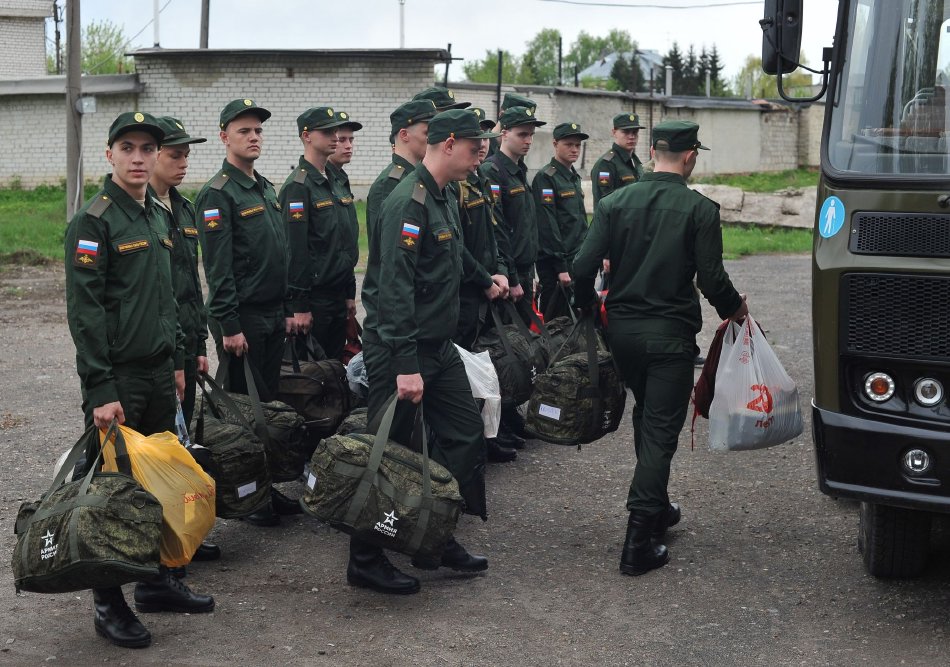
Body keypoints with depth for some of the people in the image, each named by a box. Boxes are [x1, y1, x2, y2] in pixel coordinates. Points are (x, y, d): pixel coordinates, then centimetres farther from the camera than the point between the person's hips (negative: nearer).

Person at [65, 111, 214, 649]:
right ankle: (108, 604, 9)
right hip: (118, 378, -7)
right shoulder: (94, 221, -11)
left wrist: (178, 360, 19)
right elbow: (85, 311, -16)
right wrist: (101, 391, -19)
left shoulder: (159, 217, 13)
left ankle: (158, 582, 25)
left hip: (159, 373, 7)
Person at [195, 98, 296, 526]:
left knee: (268, 403, 13)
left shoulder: (267, 189, 15)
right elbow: (218, 268, -17)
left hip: (273, 317, 8)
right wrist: (229, 326, -19)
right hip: (242, 319, -8)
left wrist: (288, 310, 16)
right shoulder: (218, 194, -12)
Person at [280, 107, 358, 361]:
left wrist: (350, 292, 18)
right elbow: (295, 249, -17)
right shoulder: (298, 186, -13)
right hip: (313, 299, -8)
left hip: (337, 296, 8)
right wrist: (299, 306, -20)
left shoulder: (336, 184, 15)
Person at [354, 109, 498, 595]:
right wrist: (405, 366, -28)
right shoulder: (408, 202, -20)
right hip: (401, 349, -10)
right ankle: (366, 561, 11)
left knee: (465, 433, 10)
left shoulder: (444, 199, 12)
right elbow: (394, 289, -25)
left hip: (439, 346, 10)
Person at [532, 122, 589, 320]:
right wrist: (561, 267, -20)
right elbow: (548, 227, -18)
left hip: (576, 261, 9)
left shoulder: (574, 177, 16)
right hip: (555, 262, -9)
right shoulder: (546, 178, -12)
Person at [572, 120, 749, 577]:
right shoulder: (700, 210, -9)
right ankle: (639, 544, -5)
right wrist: (734, 308, 9)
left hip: (621, 329, 5)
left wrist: (589, 306, 14)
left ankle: (657, 508, 36)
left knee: (647, 417, 25)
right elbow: (712, 279, -11)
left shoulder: (615, 202, 1)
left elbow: (584, 267, -5)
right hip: (670, 334, -4)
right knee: (660, 431, -1)